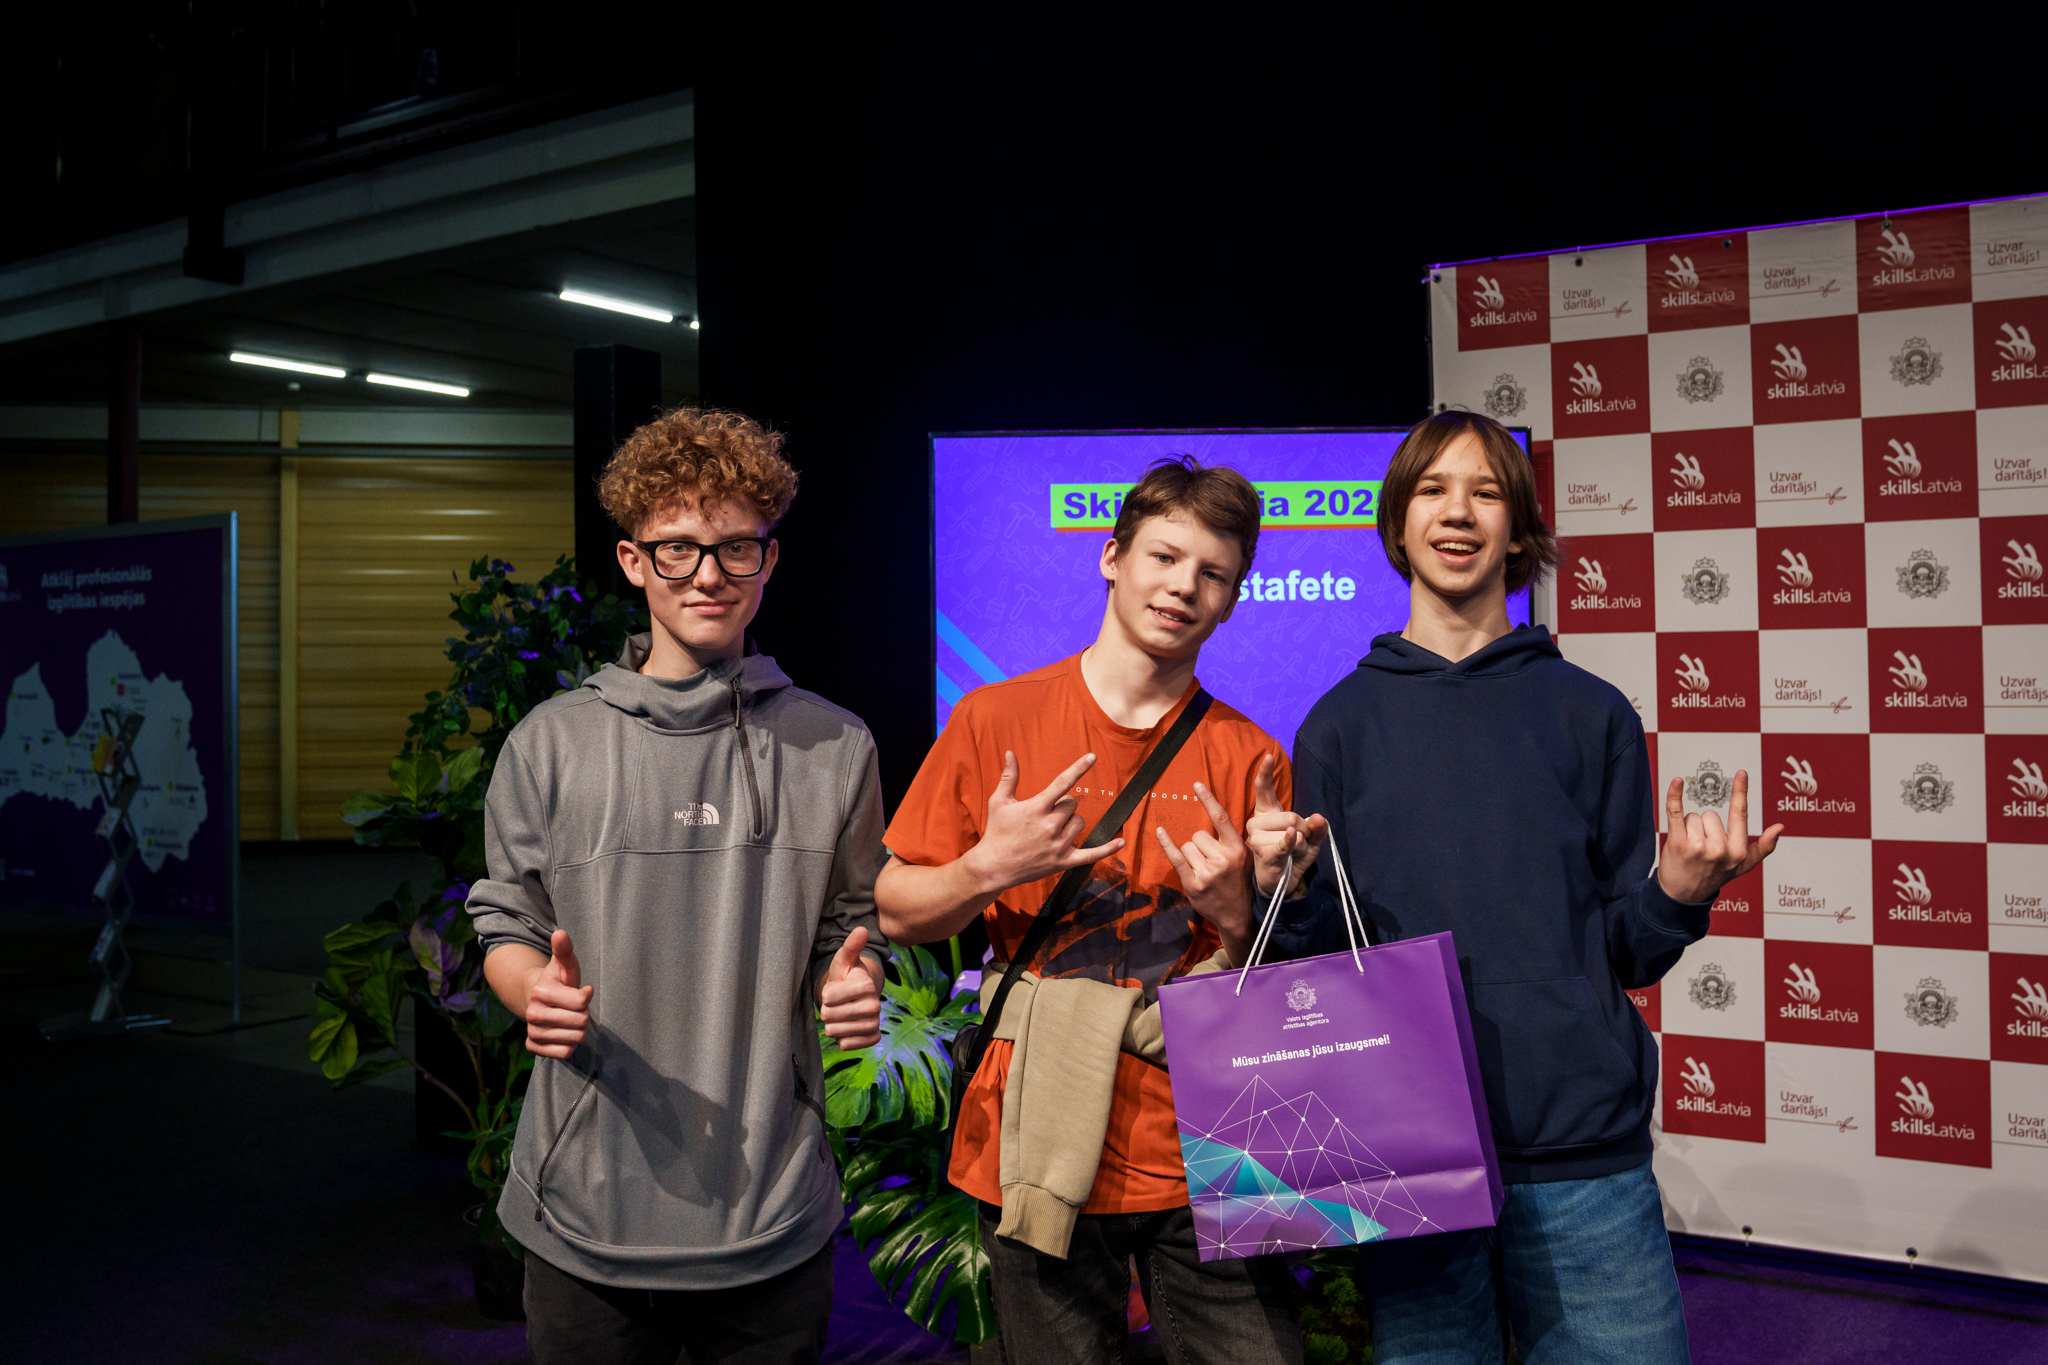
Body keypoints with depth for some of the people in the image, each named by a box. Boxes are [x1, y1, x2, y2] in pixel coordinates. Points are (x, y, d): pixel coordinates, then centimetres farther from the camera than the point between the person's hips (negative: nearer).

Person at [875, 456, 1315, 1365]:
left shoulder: (1249, 761, 2)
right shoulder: (995, 720, 0)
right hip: (1041, 1154, 0)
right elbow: (898, 914, 3)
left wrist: (1238, 910, -14)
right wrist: (988, 869, -15)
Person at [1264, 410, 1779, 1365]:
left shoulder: (1590, 714, 5)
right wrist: (1287, 894, -15)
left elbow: (1627, 953, 6)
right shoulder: (1342, 723, 5)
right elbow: (1318, 960, 5)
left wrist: (1678, 895, -13)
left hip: (1585, 1153, 0)